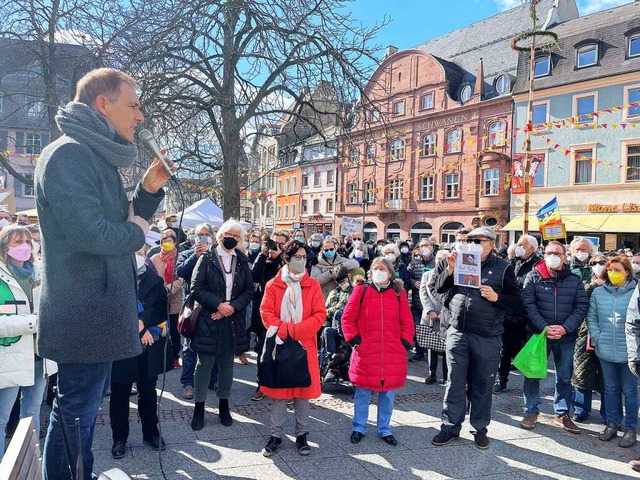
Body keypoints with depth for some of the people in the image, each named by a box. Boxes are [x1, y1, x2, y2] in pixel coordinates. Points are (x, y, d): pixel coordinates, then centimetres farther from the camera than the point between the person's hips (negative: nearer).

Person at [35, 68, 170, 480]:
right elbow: (89, 231, -28)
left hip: (97, 312, 10)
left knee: (84, 410, 21)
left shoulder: (98, 156, 15)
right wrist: (137, 232, -11)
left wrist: (150, 190, 2)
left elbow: (120, 220, 17)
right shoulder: (69, 153, -17)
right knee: (75, 415, 1)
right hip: (83, 315, -10)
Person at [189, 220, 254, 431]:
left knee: (227, 364, 13)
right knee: (205, 363, 3)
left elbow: (249, 289, 4)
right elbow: (196, 288, -8)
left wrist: (233, 306, -11)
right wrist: (218, 304, -16)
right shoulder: (206, 259, -2)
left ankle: (223, 405, 26)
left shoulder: (242, 262, 8)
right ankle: (199, 408, 16)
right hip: (208, 319, -3)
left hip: (233, 321, 3)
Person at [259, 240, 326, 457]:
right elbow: (266, 312, -4)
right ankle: (276, 435, 19)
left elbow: (319, 315, -5)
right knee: (278, 390, 6)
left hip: (304, 345, 1)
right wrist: (283, 331, -20)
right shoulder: (273, 285, 2)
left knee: (303, 390, 8)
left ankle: (301, 435, 22)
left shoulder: (313, 285, 2)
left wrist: (293, 330, -15)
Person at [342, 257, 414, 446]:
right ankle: (359, 427, 24)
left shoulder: (399, 293, 5)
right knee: (362, 392, 8)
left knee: (388, 392, 11)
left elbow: (407, 322, 8)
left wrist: (405, 342, 0)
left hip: (392, 353, 2)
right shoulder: (361, 290, 0)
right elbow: (347, 317, 1)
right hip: (365, 352, -2)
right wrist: (353, 339, -6)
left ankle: (384, 429, 26)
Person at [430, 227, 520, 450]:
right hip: (458, 333, 1)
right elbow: (434, 288, 3)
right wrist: (448, 270, -12)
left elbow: (516, 300, 2)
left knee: (482, 385, 10)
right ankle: (450, 427, 21)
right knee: (455, 382, 9)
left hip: (488, 338, -1)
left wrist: (497, 297, -16)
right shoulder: (457, 261, 4)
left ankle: (480, 429, 27)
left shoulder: (503, 267, 0)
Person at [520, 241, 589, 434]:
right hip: (538, 334, -1)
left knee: (564, 376, 12)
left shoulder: (575, 280, 2)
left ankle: (562, 413, 26)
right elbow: (529, 305, -10)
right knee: (533, 373, 6)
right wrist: (544, 328, -19)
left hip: (566, 337, 2)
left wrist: (565, 328, -15)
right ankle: (531, 411, 21)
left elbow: (581, 307, -2)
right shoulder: (533, 277, -3)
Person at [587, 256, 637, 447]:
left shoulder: (635, 292, -9)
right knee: (610, 389, 16)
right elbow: (591, 317, 6)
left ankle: (630, 428, 22)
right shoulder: (599, 292, 2)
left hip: (629, 352, -3)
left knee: (630, 390, 9)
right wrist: (597, 337, -3)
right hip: (606, 351, 3)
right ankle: (612, 424, 30)